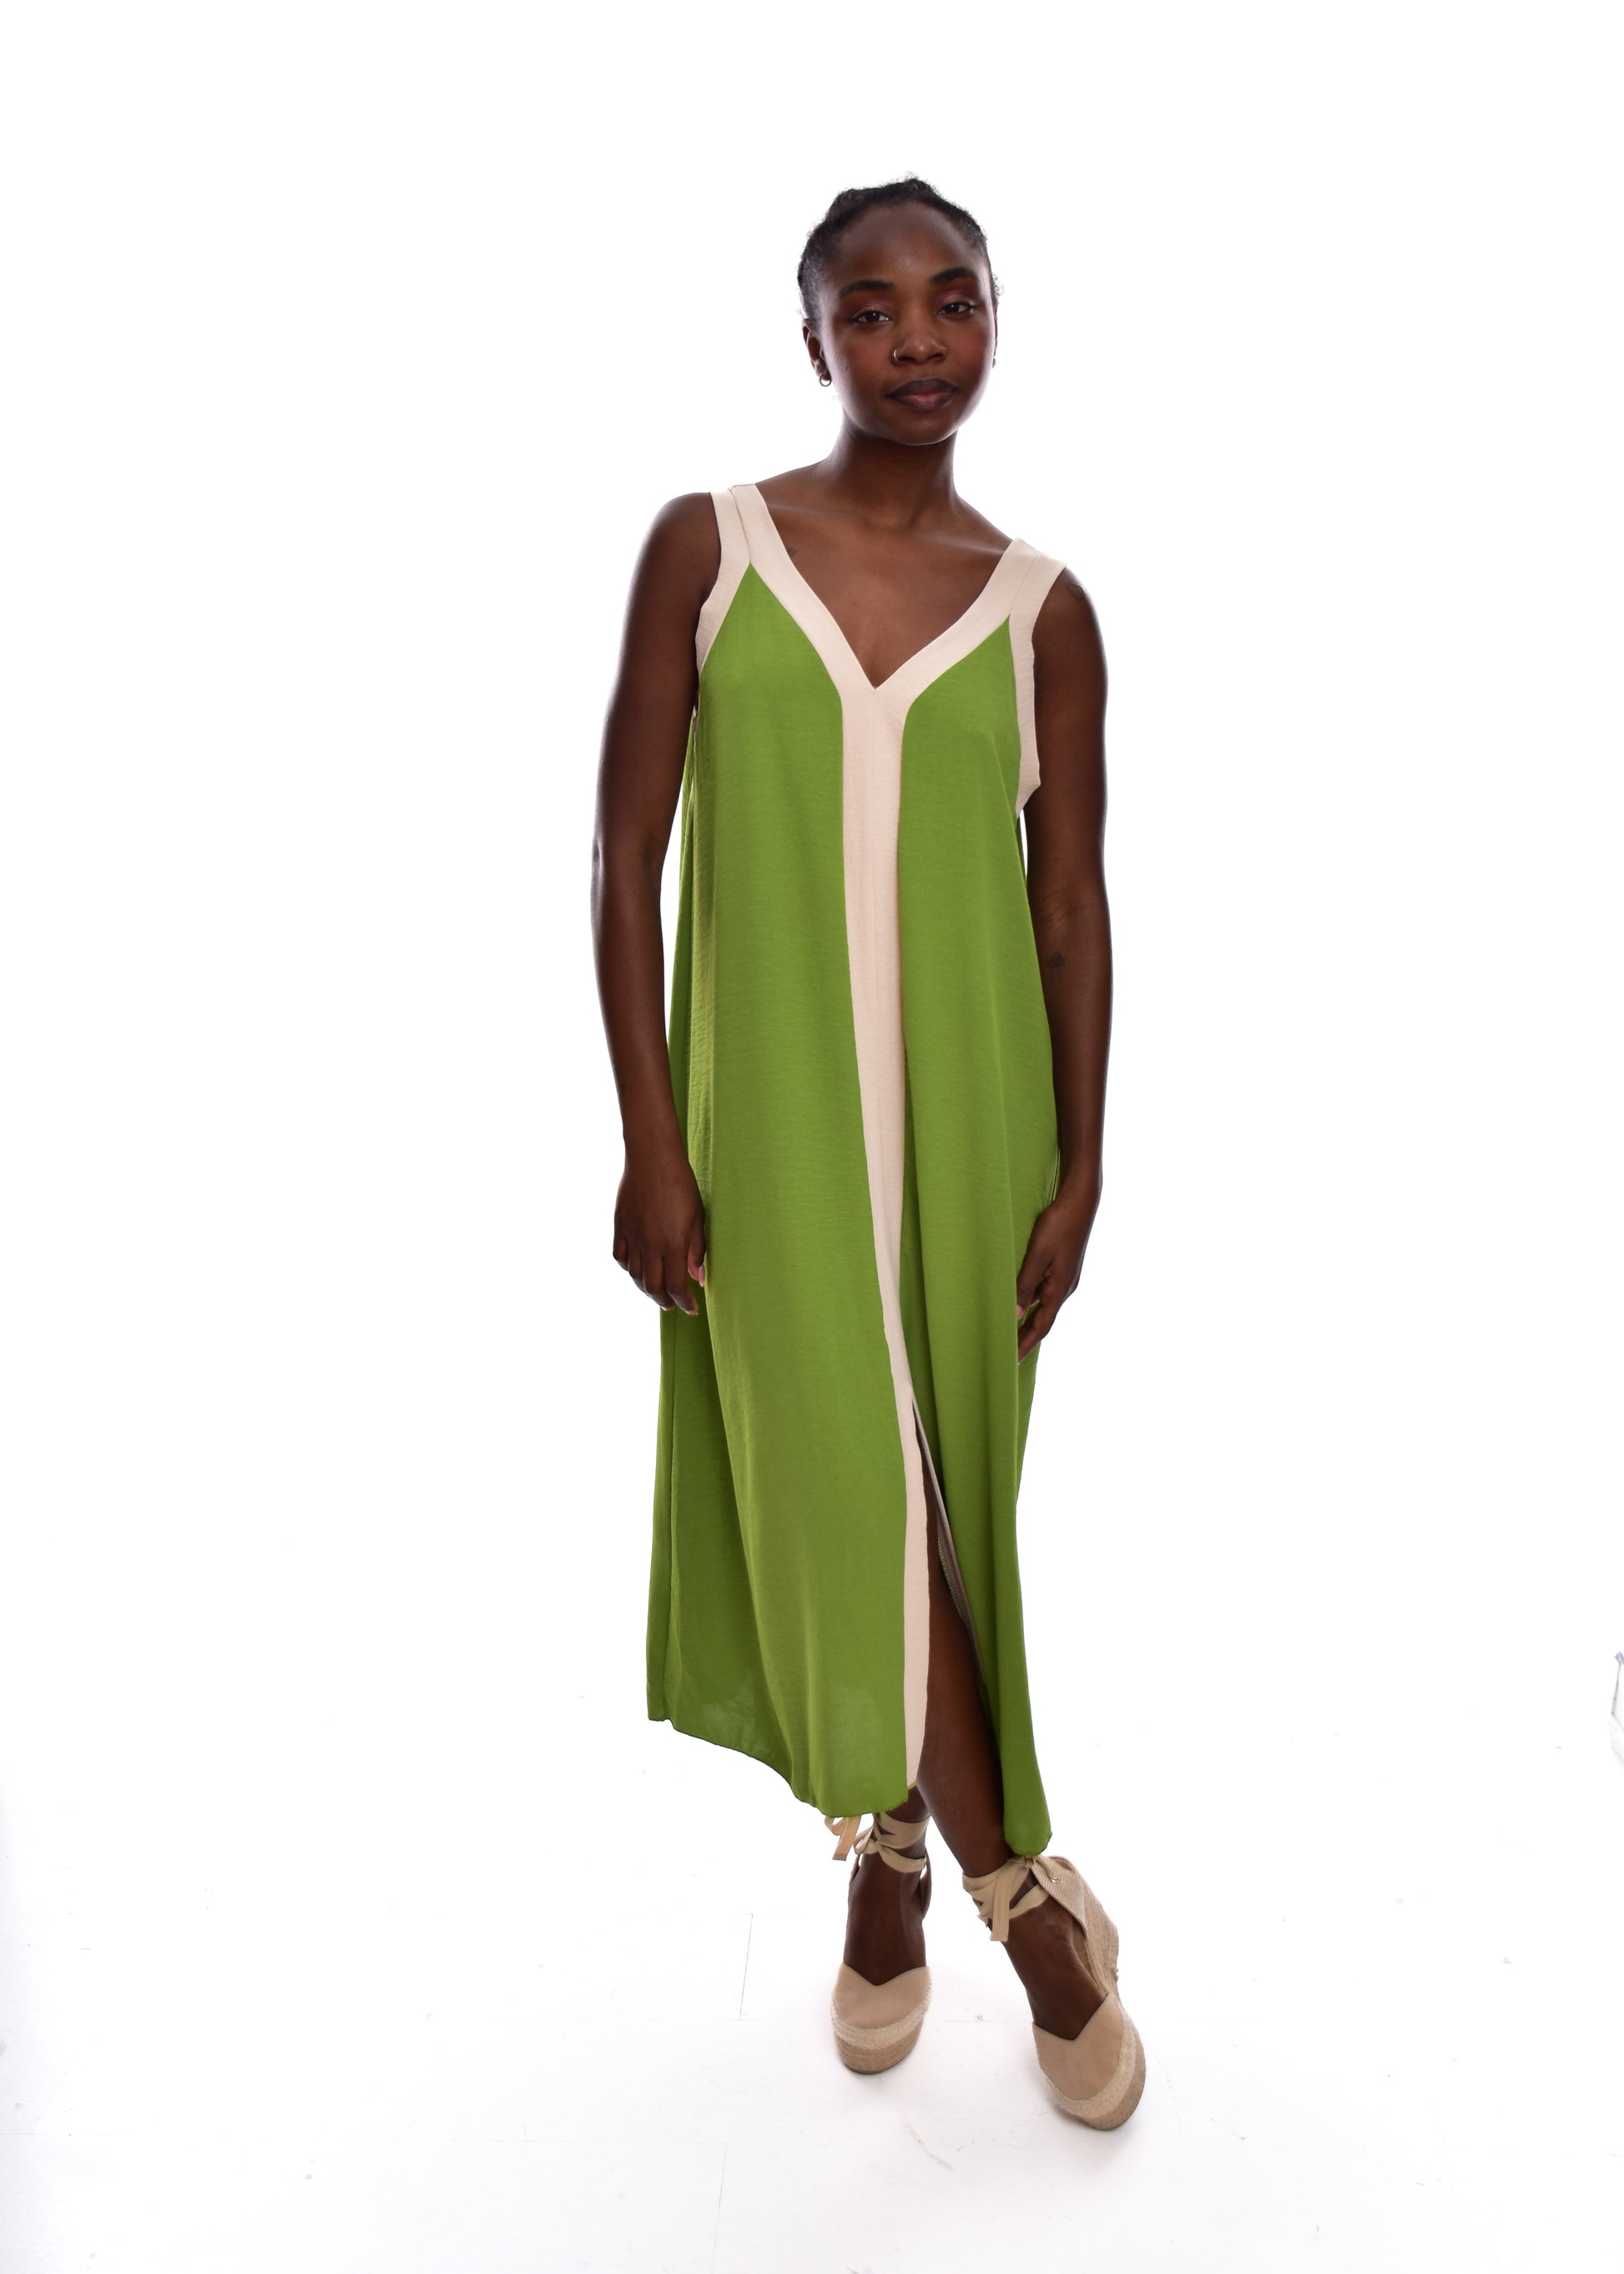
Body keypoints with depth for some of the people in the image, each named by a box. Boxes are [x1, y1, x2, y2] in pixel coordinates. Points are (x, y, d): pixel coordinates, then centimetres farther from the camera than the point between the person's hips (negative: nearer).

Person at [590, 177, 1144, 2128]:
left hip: (970, 1110, 2)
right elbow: (625, 855, -2)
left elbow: (1072, 904, 6)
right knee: (845, 1489, -2)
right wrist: (652, 1142, -8)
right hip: (772, 1102, -1)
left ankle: (895, 1849, 33)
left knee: (945, 1495, 10)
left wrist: (1079, 1169, 1)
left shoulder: (1041, 608, 4)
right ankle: (1021, 1887, 19)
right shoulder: (707, 546, 1)